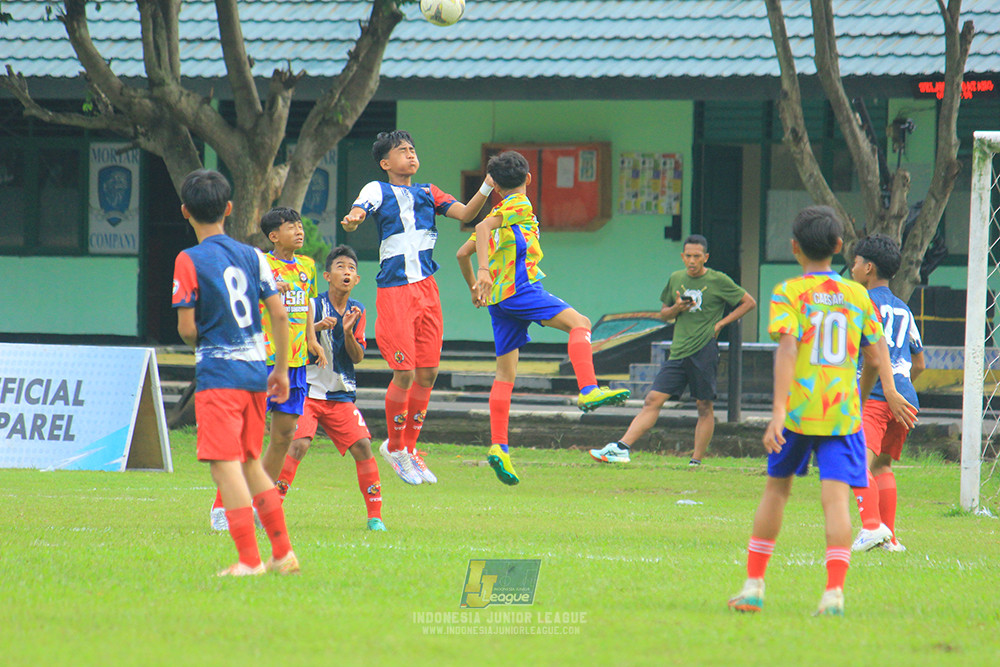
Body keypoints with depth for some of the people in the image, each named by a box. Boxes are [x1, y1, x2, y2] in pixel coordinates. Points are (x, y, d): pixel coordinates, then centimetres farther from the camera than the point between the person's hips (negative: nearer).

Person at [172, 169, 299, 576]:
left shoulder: (190, 261, -8)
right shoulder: (252, 256, 7)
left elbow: (187, 328, -10)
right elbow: (279, 314, 5)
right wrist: (281, 369, 13)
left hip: (218, 375, -6)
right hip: (256, 372, 6)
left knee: (225, 465, -6)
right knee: (250, 462, 18)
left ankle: (249, 560, -13)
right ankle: (282, 553, 18)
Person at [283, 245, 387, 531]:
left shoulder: (357, 311, 6)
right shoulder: (314, 305, -7)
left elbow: (358, 357, 1)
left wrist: (348, 332, -18)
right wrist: (316, 328, -25)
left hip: (342, 395, 4)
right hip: (309, 390, -4)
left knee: (362, 445, -9)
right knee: (299, 444, -20)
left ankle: (375, 515, -1)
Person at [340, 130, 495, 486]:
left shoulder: (428, 193, 16)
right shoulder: (377, 190, 3)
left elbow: (466, 213, 6)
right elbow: (354, 216, -14)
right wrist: (352, 220, -38)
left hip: (426, 289, 5)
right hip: (393, 291, -5)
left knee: (428, 373, 5)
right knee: (404, 373, -10)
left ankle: (409, 447, 20)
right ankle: (394, 447, 10)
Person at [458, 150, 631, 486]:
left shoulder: (498, 213, 23)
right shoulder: (519, 206, 1)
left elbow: (463, 253, 28)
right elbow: (483, 228, -17)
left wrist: (474, 287, 41)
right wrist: (484, 271, -26)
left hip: (498, 299, 8)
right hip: (520, 289, -8)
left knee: (505, 374, 6)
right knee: (579, 323, -11)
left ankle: (499, 446, 0)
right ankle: (588, 390, -32)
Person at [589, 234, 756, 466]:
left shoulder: (719, 281, -1)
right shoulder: (676, 279, 13)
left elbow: (749, 302, 5)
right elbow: (663, 314, 22)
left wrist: (721, 323, -3)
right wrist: (676, 309, -1)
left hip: (704, 351, -4)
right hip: (678, 351, 4)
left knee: (704, 407, -1)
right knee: (653, 400, -3)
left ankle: (696, 462, 4)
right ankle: (621, 448, -11)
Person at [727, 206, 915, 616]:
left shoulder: (788, 293, -3)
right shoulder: (857, 295, 7)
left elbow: (787, 349, -16)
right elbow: (876, 358, 8)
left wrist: (778, 410, -21)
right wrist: (888, 395, 26)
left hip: (797, 411, -1)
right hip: (843, 411, 1)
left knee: (776, 489, 15)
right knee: (835, 497, -5)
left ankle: (754, 584, 20)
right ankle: (834, 590, -20)